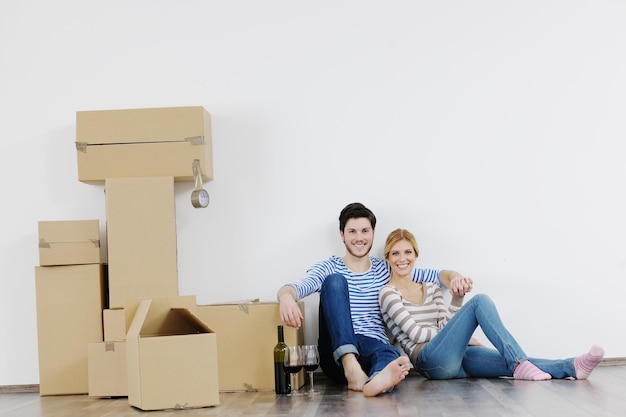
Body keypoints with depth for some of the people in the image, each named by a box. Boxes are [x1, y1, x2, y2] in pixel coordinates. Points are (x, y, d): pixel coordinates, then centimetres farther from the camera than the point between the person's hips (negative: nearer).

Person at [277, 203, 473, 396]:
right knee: (334, 280, -21)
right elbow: (297, 287, -10)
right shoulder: (329, 268, 10)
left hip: (374, 349, 1)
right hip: (337, 354, -1)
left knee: (392, 354, -34)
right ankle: (350, 367, -37)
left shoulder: (386, 270, 18)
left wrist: (454, 277, -12)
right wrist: (286, 296, -35)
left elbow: (436, 275, 13)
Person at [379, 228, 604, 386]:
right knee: (480, 301, -20)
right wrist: (453, 331, 2)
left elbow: (447, 325, 11)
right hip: (431, 360, -6)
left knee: (512, 361, -19)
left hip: (456, 358, 6)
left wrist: (458, 297, -2)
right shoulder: (388, 293, 2)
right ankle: (519, 364, -27)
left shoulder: (431, 289, 22)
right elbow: (415, 333, -6)